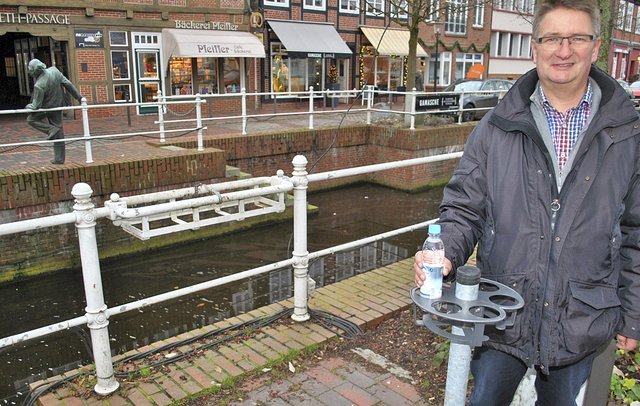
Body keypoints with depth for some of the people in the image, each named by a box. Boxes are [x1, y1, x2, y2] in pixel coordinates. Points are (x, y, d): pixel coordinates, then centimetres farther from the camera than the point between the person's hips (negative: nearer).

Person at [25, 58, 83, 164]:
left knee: (31, 119, 17)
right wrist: (78, 96, 6)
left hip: (47, 108, -7)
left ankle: (51, 129, -4)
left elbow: (36, 106, -19)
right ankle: (59, 159, 15)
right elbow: (68, 84, -4)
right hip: (58, 105, 7)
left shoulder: (39, 85, -28)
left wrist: (28, 106, 2)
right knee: (59, 133, 10)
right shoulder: (54, 70, -13)